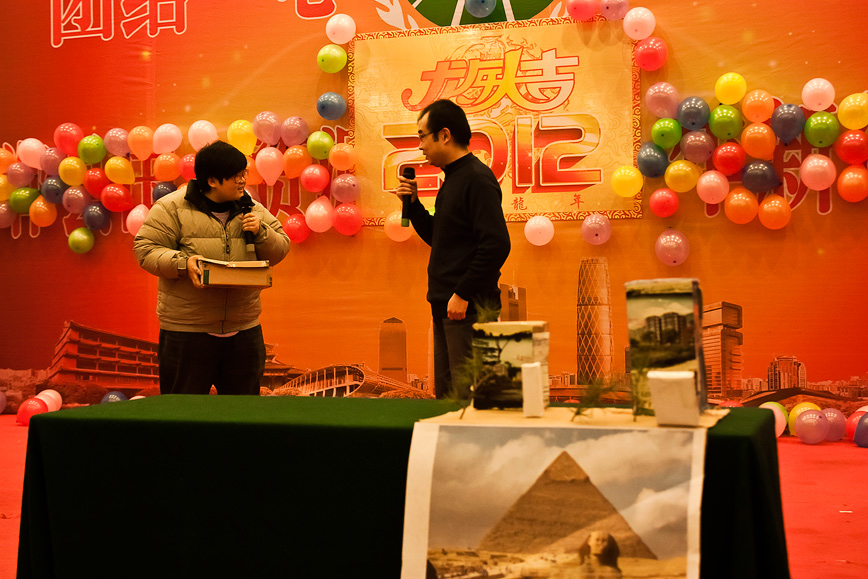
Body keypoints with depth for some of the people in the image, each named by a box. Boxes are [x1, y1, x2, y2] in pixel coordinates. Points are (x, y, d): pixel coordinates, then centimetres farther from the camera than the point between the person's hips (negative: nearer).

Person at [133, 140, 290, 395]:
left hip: (244, 330, 4)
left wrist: (261, 232, -7)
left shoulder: (252, 209, 11)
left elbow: (279, 251, 14)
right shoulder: (172, 207, -4)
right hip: (186, 332, -4)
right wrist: (182, 263, -22)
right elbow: (145, 249, -6)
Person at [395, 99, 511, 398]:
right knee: (445, 395, 13)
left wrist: (463, 294, -21)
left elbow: (496, 245, -22)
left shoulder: (477, 179, -14)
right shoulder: (453, 178, 18)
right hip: (446, 306, 10)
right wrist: (413, 204, 10)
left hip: (469, 307, -10)